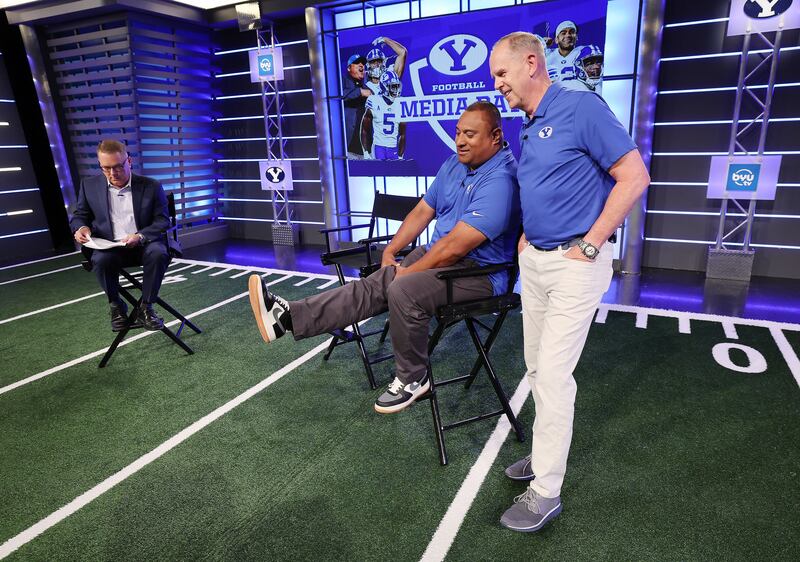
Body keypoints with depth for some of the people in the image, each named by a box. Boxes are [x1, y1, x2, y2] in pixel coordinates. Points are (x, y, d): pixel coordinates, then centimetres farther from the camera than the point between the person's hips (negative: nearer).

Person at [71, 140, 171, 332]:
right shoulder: (89, 186, 9)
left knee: (158, 253, -35)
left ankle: (145, 308, -18)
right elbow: (79, 215, 20)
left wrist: (140, 236, -19)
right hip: (109, 247, 2)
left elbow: (162, 221, -1)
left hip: (144, 245, -1)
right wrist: (81, 227, -6)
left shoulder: (151, 186, 2)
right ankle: (116, 306, -6)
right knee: (100, 259, -33)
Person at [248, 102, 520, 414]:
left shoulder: (500, 181, -22)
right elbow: (422, 211, 13)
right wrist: (390, 251, 3)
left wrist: (408, 271, -15)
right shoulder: (453, 164, 9)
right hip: (438, 254, 8)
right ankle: (288, 317, -17)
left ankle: (412, 379, -9)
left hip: (479, 270, -8)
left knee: (403, 290, -30)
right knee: (373, 285, -10)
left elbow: (455, 246, -26)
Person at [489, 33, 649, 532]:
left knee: (554, 374, -5)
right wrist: (526, 236, 9)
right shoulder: (528, 129, 13)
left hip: (574, 264, -8)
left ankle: (547, 491, 9)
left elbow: (635, 177, -15)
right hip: (534, 261, 9)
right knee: (538, 368, 14)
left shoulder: (581, 107, -12)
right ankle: (547, 453, 32)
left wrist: (589, 246, -16)